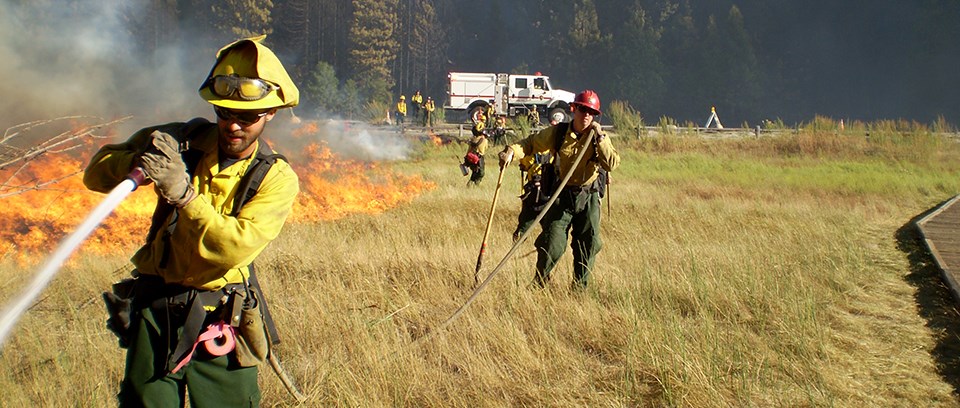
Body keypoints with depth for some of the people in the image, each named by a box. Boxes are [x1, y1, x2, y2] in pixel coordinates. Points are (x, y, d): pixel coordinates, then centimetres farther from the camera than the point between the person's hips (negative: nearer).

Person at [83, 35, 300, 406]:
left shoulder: (276, 179, -6)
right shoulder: (182, 141, 0)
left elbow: (234, 247, -20)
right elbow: (96, 173, 1)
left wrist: (183, 193, -30)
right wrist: (138, 162, -20)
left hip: (221, 320, -1)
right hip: (155, 309, 1)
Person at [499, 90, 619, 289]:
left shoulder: (599, 137, -4)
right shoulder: (557, 132, -5)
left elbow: (612, 164, -16)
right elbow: (531, 143, 5)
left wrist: (600, 138, -21)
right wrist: (511, 151, -13)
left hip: (588, 198, 1)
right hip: (561, 196, -1)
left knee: (589, 244, 5)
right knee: (552, 245, -3)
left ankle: (580, 286, 22)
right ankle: (538, 284, 16)